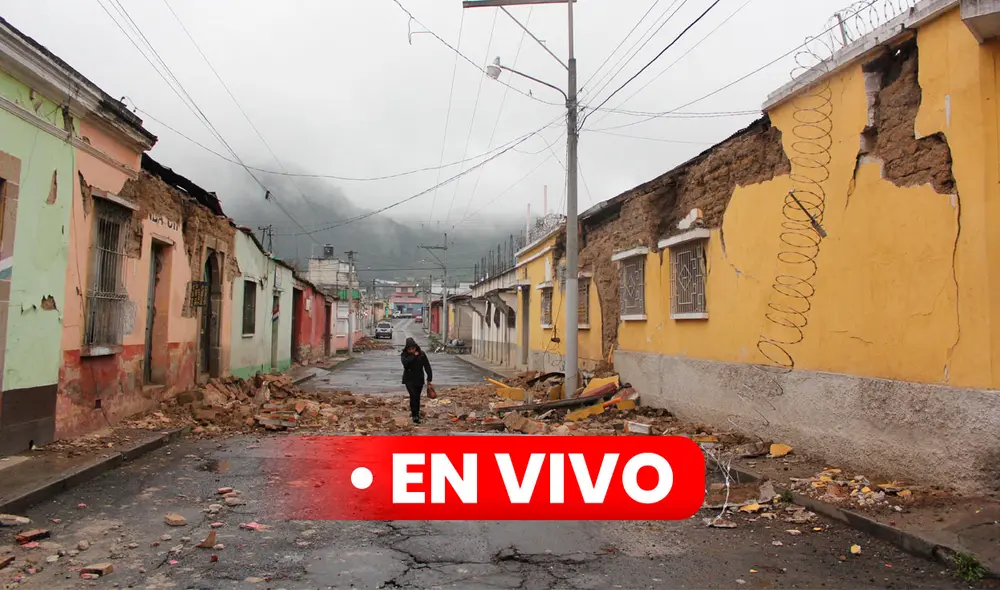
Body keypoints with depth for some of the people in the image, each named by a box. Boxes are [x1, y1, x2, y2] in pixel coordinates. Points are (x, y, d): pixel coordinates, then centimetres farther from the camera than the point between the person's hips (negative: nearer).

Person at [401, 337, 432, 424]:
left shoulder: (421, 354, -5)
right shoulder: (404, 355, -8)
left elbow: (427, 366, -2)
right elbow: (405, 362, -30)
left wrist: (429, 378, -5)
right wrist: (414, 356, -28)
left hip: (419, 379, 3)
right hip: (409, 379, -2)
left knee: (417, 397, 13)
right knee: (413, 396, -16)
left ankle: (416, 412, 33)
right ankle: (415, 415, -11)